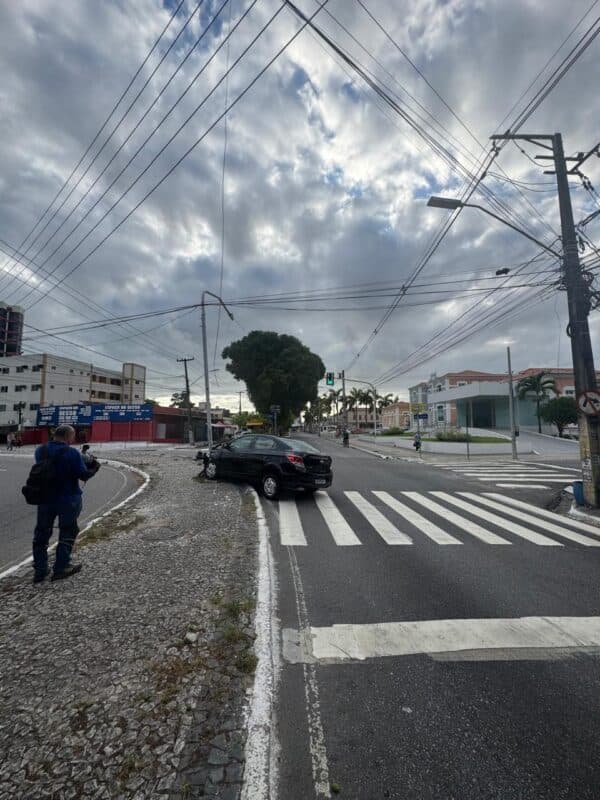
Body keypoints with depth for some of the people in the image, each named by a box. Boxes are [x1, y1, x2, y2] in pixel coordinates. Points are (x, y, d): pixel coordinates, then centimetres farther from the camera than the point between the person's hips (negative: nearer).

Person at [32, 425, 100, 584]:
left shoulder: (40, 451, -1)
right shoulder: (72, 453, -20)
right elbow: (84, 475, -18)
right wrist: (93, 465, 2)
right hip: (68, 500, -5)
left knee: (41, 534, 18)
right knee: (67, 533, 12)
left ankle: (39, 570, 24)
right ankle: (60, 568, 18)